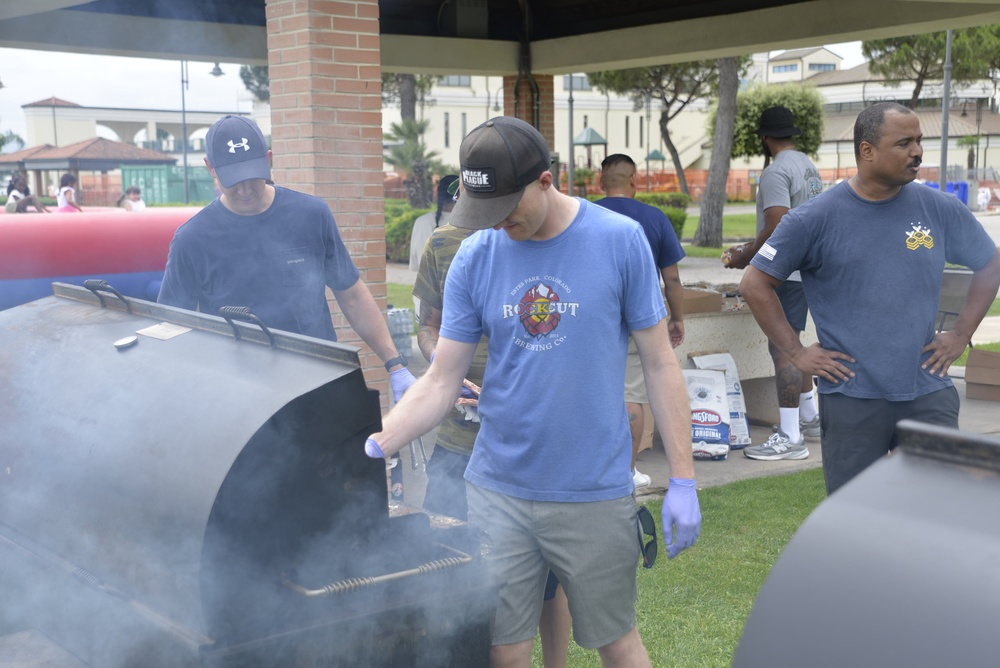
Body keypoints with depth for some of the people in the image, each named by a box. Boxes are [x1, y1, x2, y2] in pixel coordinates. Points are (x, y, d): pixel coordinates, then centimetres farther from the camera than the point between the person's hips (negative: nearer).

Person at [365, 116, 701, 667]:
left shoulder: (619, 240, -7)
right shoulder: (475, 257, -1)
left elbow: (660, 364, -2)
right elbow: (440, 383, 1)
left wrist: (683, 481, -5)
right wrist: (374, 448, -13)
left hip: (596, 495, -2)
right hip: (498, 492, 2)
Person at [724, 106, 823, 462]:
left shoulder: (776, 172, -16)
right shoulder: (809, 166, 15)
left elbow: (777, 229, -23)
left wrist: (745, 256, -9)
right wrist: (752, 246, 23)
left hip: (786, 271, -10)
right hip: (808, 267, 10)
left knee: (782, 348, -8)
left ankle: (790, 438, -7)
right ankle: (809, 418, 31)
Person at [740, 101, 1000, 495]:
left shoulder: (940, 210, 2)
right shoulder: (816, 218, -5)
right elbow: (755, 284, -1)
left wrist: (961, 335, 8)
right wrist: (796, 352, -4)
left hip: (928, 393, 2)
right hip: (852, 398, -2)